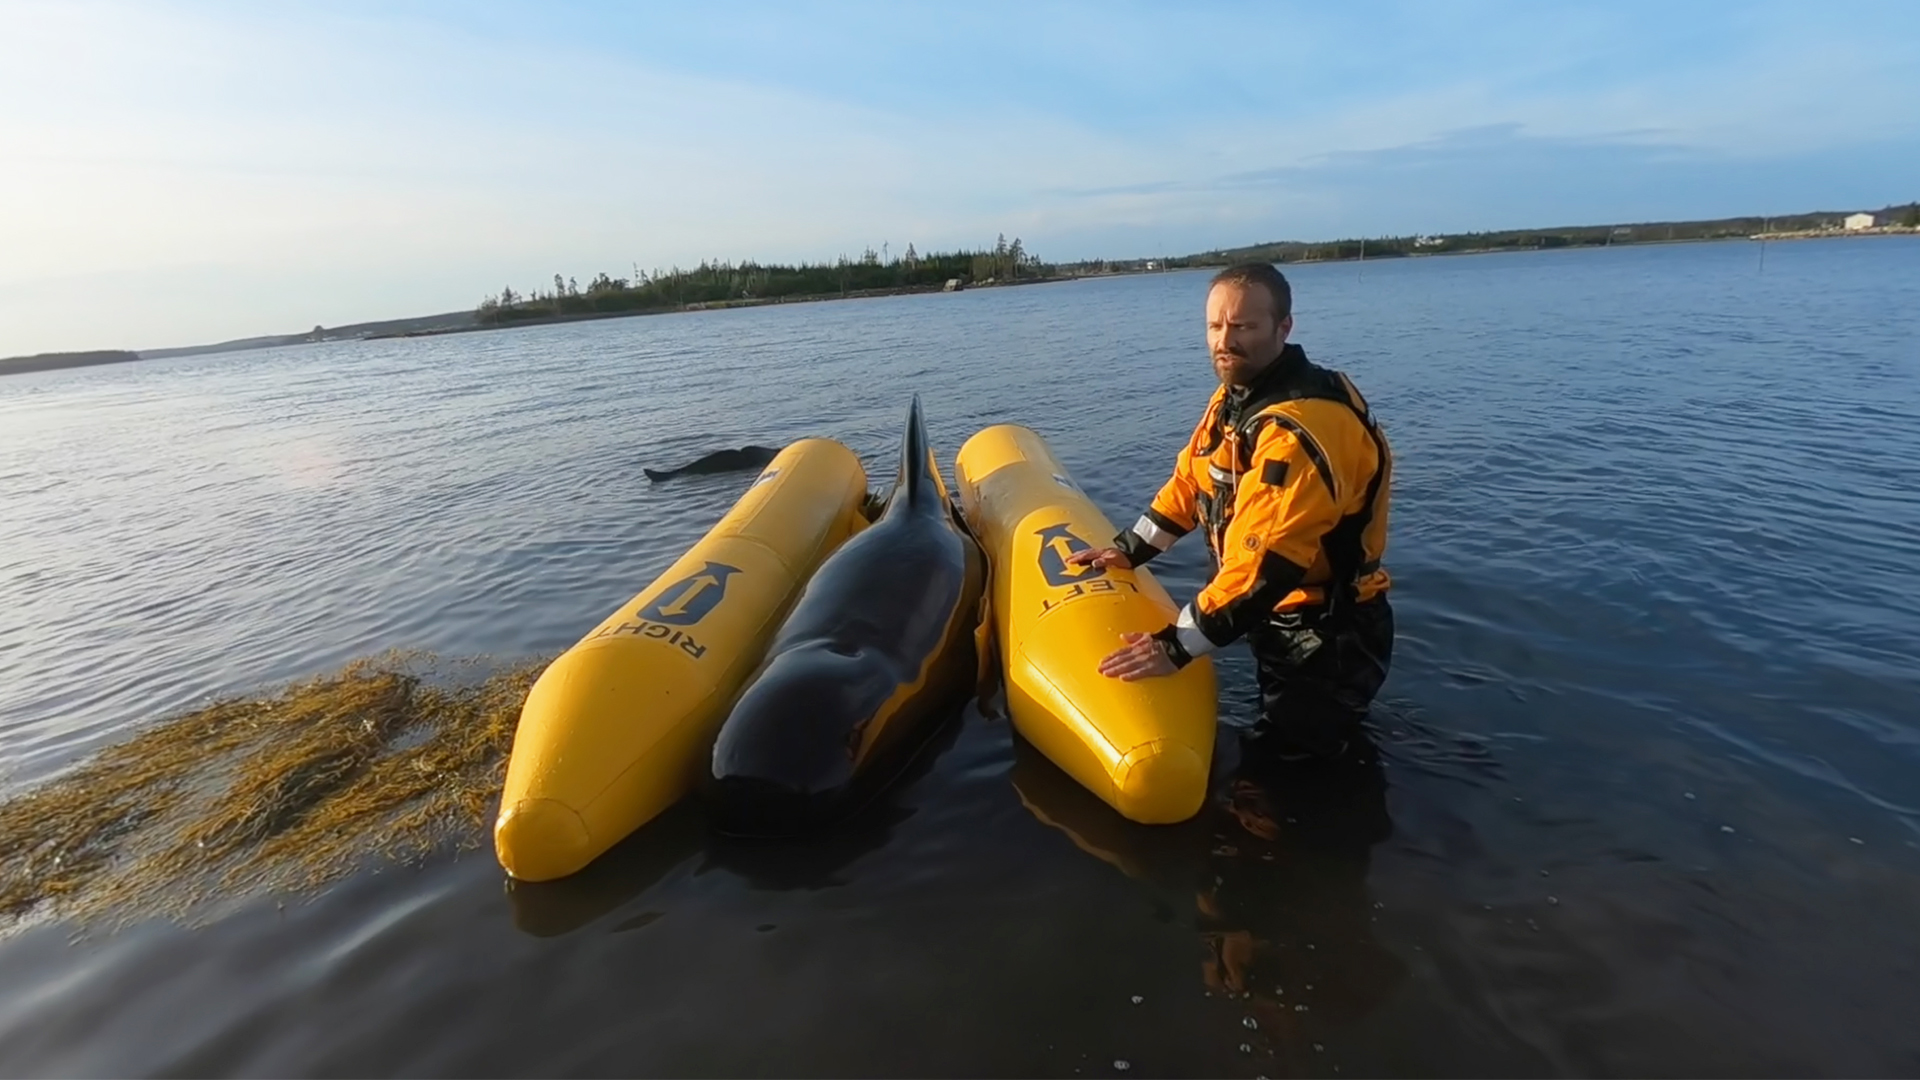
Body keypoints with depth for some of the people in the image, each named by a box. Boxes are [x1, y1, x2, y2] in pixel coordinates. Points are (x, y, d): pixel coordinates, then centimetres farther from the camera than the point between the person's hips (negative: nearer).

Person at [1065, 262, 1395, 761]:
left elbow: (1264, 566, -38)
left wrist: (1175, 646, -35)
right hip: (1280, 617, 9)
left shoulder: (1301, 430, -33)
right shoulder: (1236, 395, 1)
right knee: (1275, 743, 26)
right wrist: (1130, 548, 10)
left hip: (1327, 634, -9)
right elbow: (1191, 478, 13)